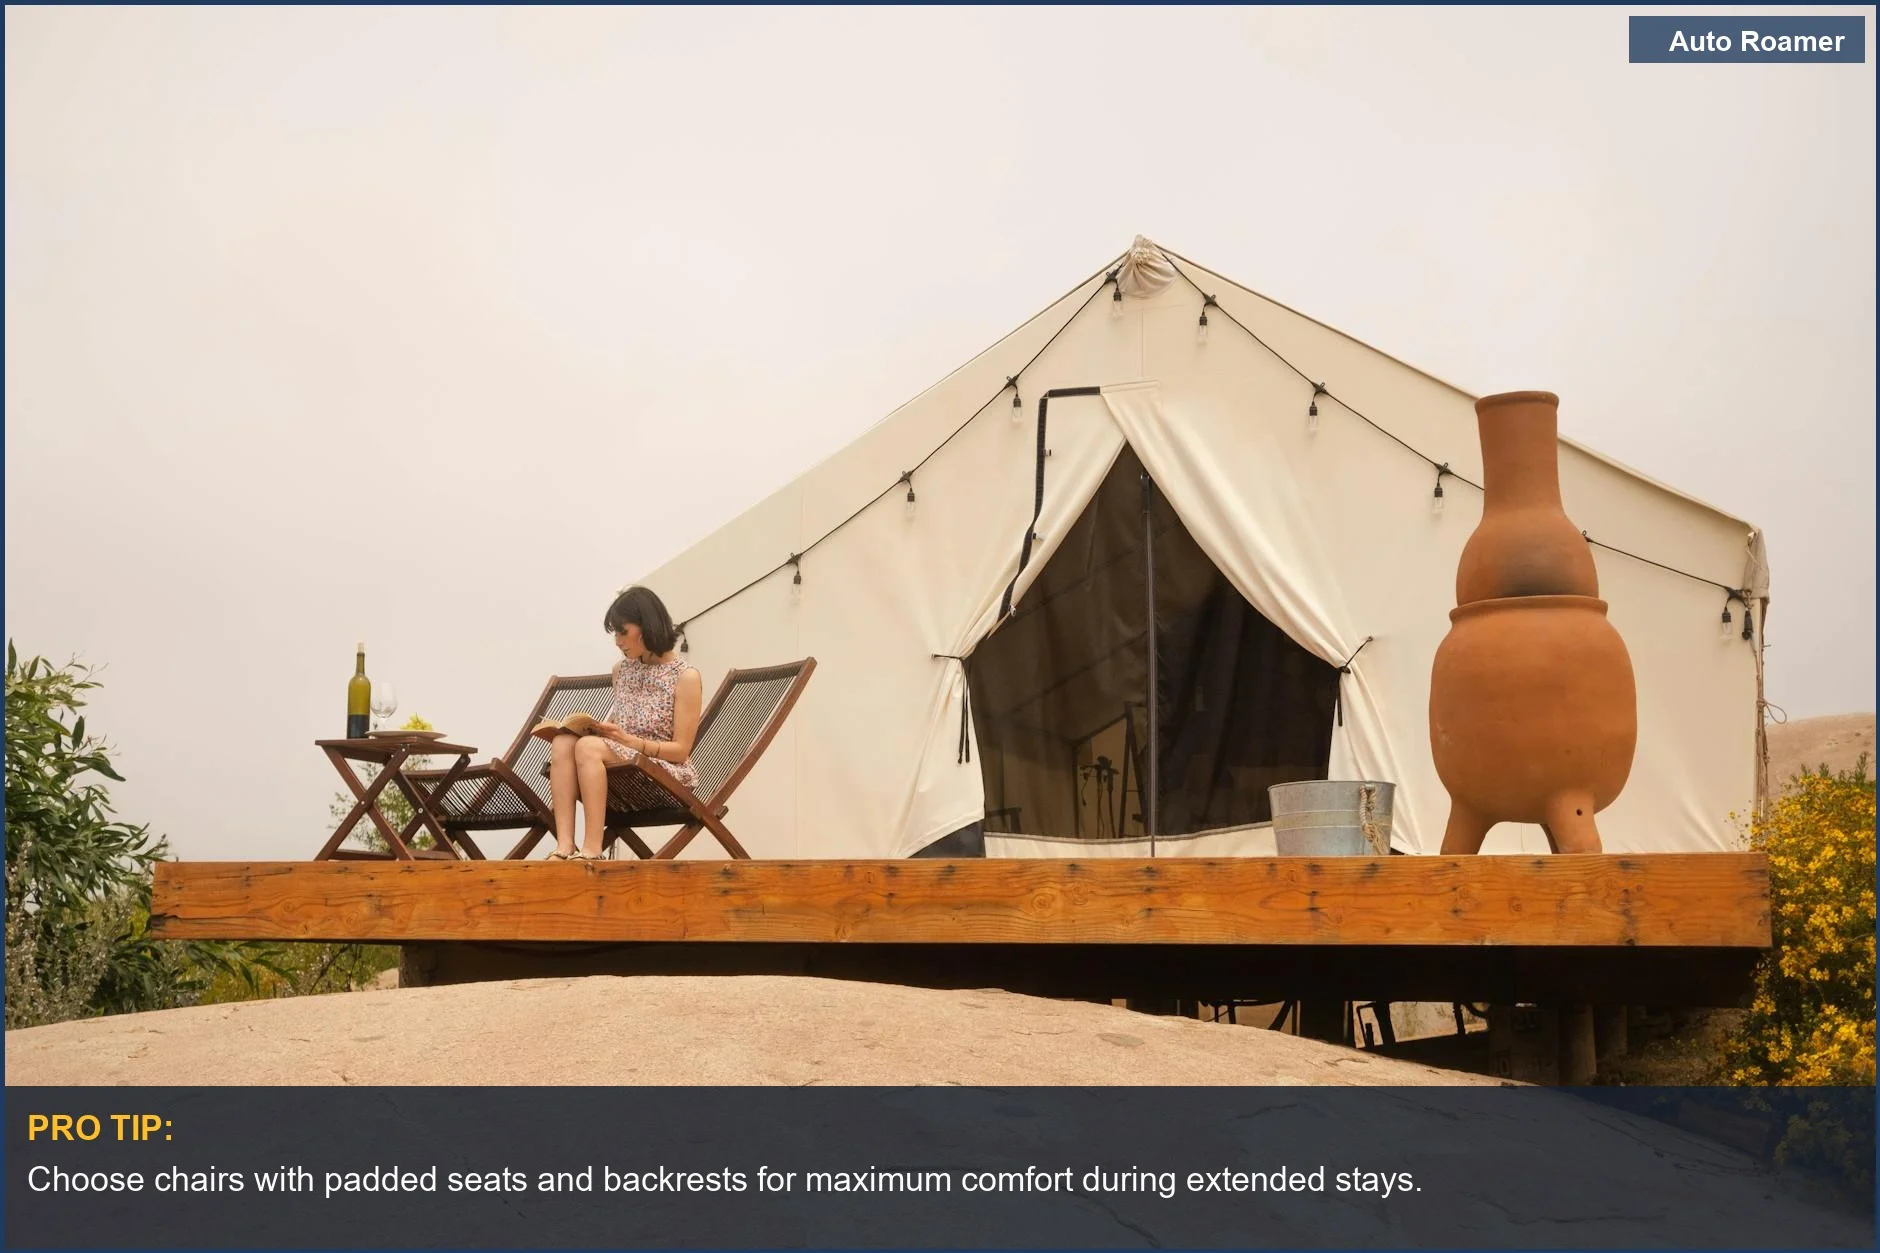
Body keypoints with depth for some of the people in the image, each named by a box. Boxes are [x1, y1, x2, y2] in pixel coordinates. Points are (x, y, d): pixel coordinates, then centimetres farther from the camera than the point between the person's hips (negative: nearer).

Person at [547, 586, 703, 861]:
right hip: (621, 776, 6)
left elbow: (681, 750, -8)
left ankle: (592, 851, -37)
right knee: (563, 742, -24)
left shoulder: (686, 678, -5)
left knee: (587, 746, -31)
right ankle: (564, 847, -37)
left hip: (666, 780, -6)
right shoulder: (621, 670, 15)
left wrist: (629, 740, -20)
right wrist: (597, 728, -3)